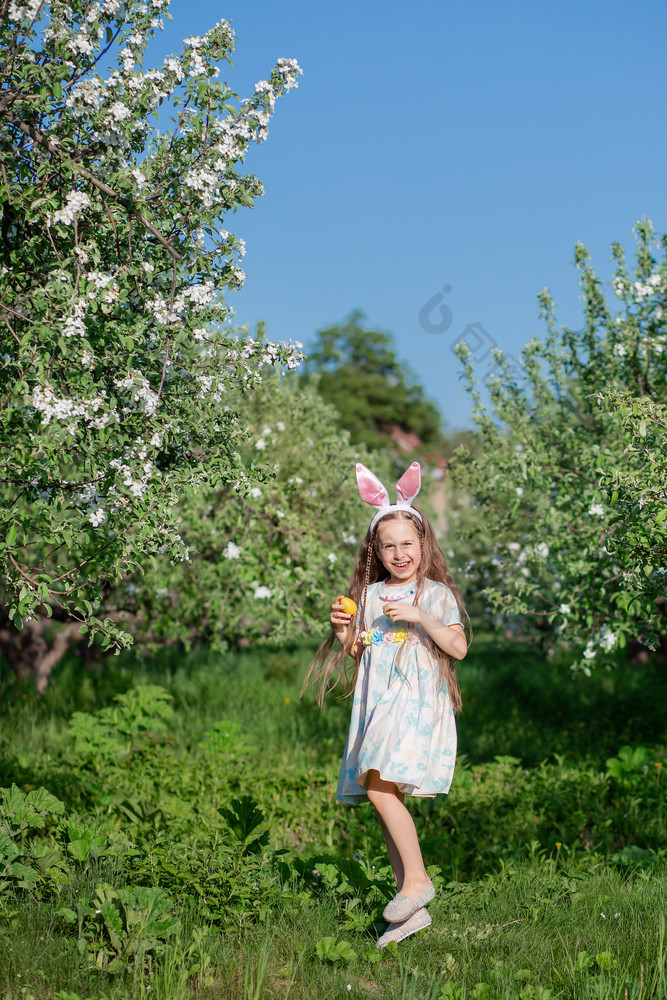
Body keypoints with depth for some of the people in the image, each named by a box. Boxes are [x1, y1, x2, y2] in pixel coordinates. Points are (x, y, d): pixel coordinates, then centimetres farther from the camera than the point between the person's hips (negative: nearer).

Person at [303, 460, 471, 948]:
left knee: (379, 786, -25)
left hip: (418, 703, -6)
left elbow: (459, 648, -7)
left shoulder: (435, 593, 1)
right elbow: (358, 653, 19)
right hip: (377, 705, 6)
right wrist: (344, 631, -1)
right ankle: (413, 910, 10)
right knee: (383, 801, 3)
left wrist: (419, 616, -16)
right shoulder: (369, 594, 16)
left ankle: (417, 878, -12)